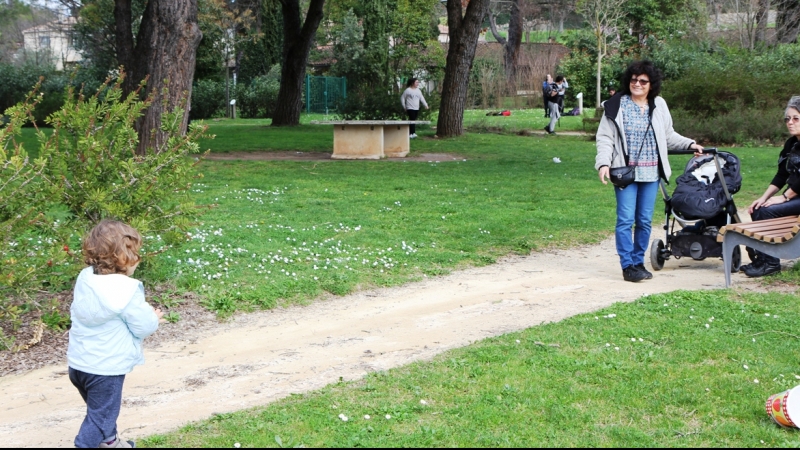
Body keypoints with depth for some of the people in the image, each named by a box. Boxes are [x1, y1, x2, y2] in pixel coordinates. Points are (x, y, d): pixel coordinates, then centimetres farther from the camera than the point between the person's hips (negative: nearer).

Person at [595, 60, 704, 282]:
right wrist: (603, 163, -15)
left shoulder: (659, 106, 10)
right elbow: (605, 138, -4)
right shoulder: (616, 106, -2)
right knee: (626, 219, -6)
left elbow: (668, 136, 20)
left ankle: (639, 262, 18)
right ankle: (627, 266, 0)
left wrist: (690, 144, 11)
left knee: (645, 220, 8)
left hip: (651, 173, 4)